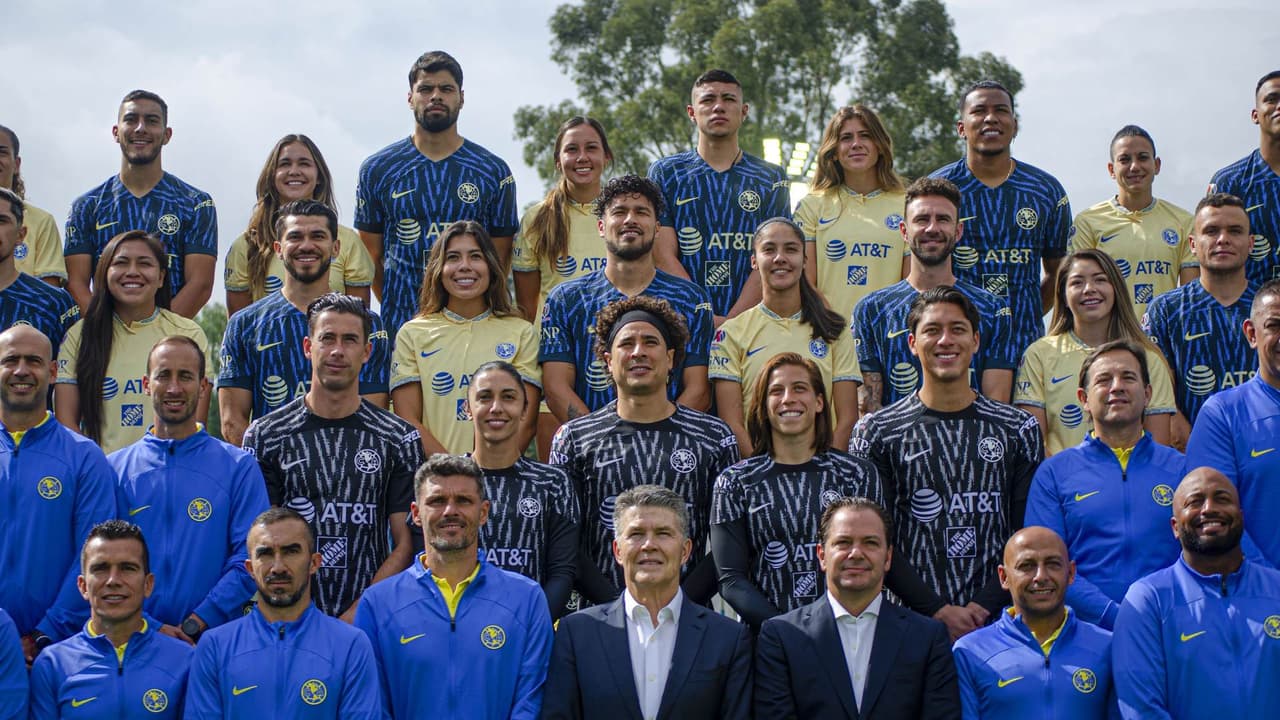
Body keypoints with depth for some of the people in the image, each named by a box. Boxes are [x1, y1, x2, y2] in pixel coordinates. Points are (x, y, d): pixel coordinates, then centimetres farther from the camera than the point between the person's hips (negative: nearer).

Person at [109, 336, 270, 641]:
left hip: (215, 639, -1)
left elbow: (249, 559, -1)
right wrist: (151, 628, -8)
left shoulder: (240, 467, 6)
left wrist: (194, 625, -10)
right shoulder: (114, 468, 10)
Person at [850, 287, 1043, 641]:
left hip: (996, 620, 1)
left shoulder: (1018, 429, 8)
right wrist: (937, 610, -12)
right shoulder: (876, 433, 3)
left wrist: (984, 607, -10)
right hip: (911, 621, -1)